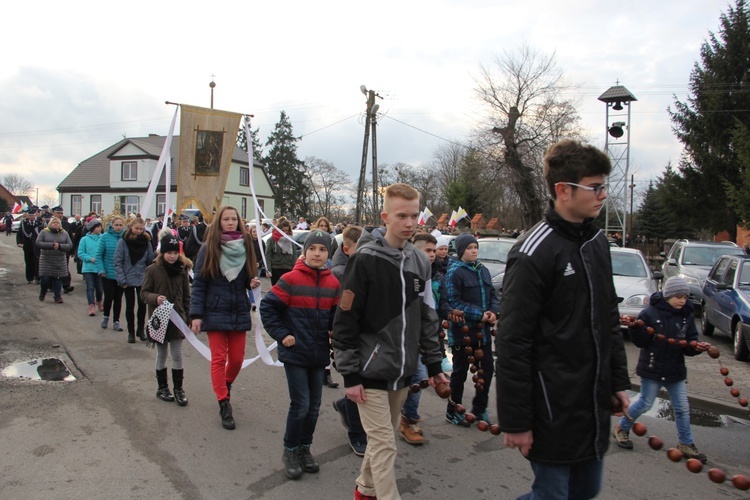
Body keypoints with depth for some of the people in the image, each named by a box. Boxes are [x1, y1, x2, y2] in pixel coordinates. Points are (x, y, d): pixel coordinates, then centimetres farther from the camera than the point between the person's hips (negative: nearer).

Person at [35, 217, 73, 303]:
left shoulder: (64, 233, 8)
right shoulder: (44, 232, 2)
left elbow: (70, 245, 0)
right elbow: (38, 243, -8)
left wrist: (59, 246, -16)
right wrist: (51, 245, -16)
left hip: (60, 260, 2)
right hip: (46, 260, -1)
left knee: (58, 278, 1)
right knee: (45, 278, -3)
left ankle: (58, 297, 12)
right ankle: (42, 293, 25)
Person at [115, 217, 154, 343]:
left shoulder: (146, 241, 1)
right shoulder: (123, 241, -8)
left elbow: (150, 260, 4)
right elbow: (118, 262, -9)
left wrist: (157, 255, -11)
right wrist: (122, 280, -13)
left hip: (142, 279, 2)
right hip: (128, 279, -2)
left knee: (142, 304, 5)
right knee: (130, 306, 8)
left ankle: (141, 330, 21)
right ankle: (131, 332, 19)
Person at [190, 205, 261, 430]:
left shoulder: (245, 246, 4)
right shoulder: (209, 248, -6)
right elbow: (198, 283, -6)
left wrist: (253, 282, -9)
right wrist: (196, 315, -12)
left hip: (239, 312, 3)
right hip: (216, 312, -3)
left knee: (237, 358, 9)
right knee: (219, 358, -1)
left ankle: (225, 386, 38)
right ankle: (224, 404, 8)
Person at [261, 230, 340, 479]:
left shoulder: (333, 283, 2)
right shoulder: (291, 279, -10)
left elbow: (336, 318, 7)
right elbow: (267, 306, -6)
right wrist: (281, 334, -10)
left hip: (320, 354, 5)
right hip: (295, 353, -4)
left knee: (314, 406, 13)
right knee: (300, 404, -4)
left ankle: (304, 448, 32)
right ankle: (290, 450, 18)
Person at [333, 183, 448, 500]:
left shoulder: (420, 262, 5)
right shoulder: (366, 259, -14)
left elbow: (427, 317, 12)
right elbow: (345, 321, -13)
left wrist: (433, 364, 11)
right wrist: (350, 374, -13)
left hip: (402, 371, 6)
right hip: (372, 371, -6)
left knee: (382, 438, 19)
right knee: (384, 445, -2)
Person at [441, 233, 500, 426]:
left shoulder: (483, 270, 9)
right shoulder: (454, 272, -12)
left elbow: (493, 295, 13)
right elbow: (453, 303, -17)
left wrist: (494, 312, -8)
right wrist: (480, 315, -20)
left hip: (483, 330, 6)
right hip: (462, 331, -6)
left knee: (487, 369, 12)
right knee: (460, 372, 7)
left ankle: (479, 408, 30)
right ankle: (453, 411, 24)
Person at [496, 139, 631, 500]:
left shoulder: (597, 242, 7)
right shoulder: (534, 253, -19)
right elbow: (512, 344, -19)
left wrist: (619, 381, 15)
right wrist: (515, 422, -16)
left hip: (595, 404, 8)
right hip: (554, 411, -8)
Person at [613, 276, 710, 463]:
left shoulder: (687, 316, 1)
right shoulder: (650, 313, -14)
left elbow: (689, 346, 3)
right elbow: (641, 342, -11)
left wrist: (697, 347, -18)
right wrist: (635, 328, -29)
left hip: (676, 370, 5)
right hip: (652, 369, -5)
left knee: (682, 407, 10)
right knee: (645, 404, 4)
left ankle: (686, 444, 25)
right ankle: (621, 428, 25)